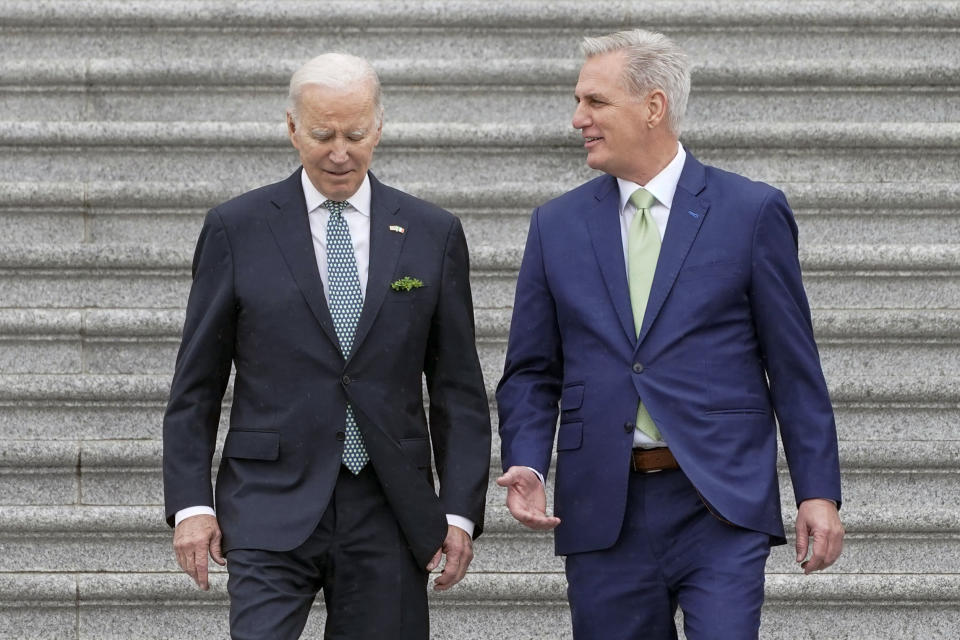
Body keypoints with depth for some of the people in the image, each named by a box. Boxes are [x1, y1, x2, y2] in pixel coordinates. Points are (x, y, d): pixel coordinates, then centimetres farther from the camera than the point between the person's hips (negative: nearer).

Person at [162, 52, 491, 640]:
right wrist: (191, 503, -3)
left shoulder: (433, 234, 8)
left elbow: (459, 389, 9)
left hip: (389, 515, 2)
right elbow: (196, 383, 5)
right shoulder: (237, 229, 4)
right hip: (272, 509, -2)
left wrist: (461, 511, 1)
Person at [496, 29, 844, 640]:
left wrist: (818, 491, -2)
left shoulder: (752, 212, 2)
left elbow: (795, 367, 3)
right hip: (603, 514, 3)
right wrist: (525, 464, -6)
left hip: (723, 505, -3)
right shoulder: (558, 225, 11)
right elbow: (531, 372, 12)